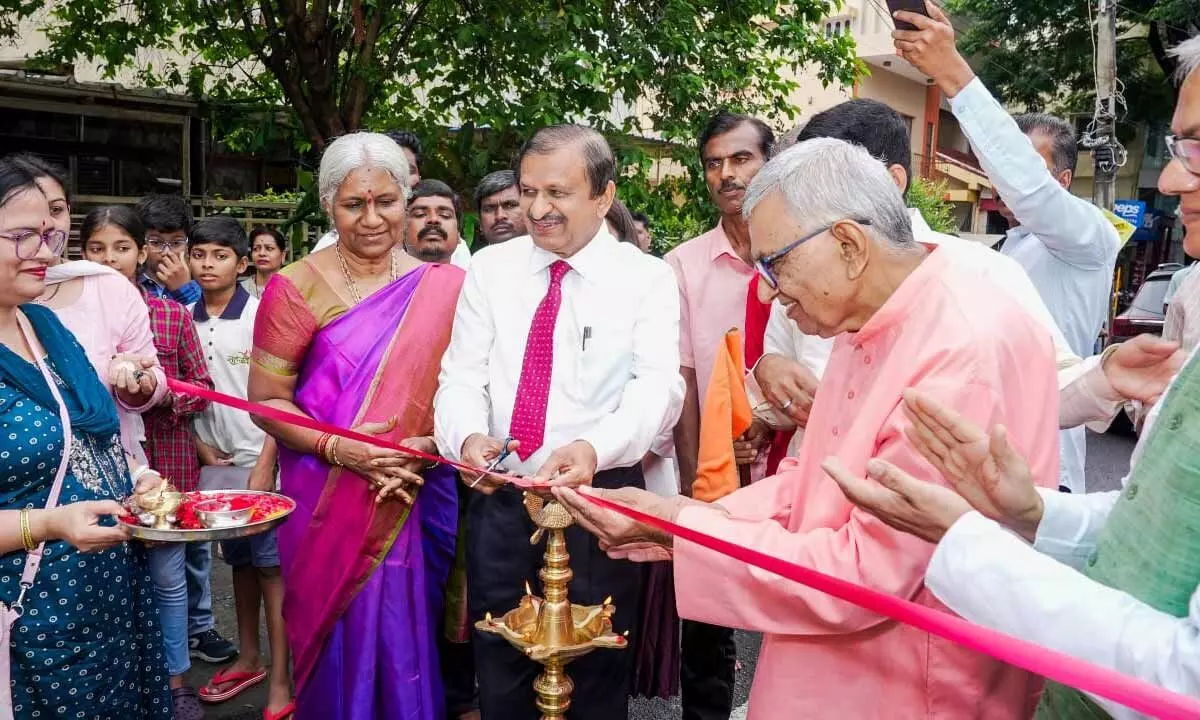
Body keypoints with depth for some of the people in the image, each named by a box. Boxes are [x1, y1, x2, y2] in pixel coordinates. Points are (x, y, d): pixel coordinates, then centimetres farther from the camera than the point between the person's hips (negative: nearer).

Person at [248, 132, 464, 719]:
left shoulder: (443, 288, 0)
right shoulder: (296, 288, -4)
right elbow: (266, 399, -3)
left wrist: (432, 445, -15)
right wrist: (336, 448, -19)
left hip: (421, 500, 1)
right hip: (328, 503, -1)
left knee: (408, 639, 10)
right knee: (338, 638, 9)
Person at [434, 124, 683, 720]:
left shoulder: (648, 279, -4)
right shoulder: (489, 268, 4)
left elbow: (658, 385, -17)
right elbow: (462, 375, -1)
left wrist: (593, 448, -37)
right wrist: (467, 436, -24)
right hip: (499, 498, 3)